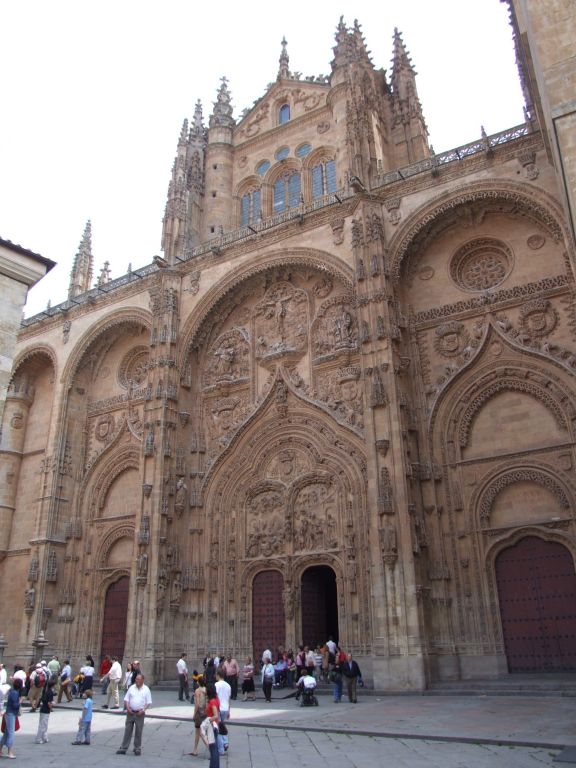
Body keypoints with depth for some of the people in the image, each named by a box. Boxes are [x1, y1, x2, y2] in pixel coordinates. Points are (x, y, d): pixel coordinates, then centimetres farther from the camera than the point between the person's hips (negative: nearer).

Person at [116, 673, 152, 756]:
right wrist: (128, 708, -7)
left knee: (138, 732, 4)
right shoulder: (131, 688, 5)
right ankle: (123, 748, 10)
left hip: (140, 713, -2)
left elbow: (149, 702, 0)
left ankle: (137, 748, 16)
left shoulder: (146, 689, 0)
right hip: (130, 712, 2)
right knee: (127, 730, 4)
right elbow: (126, 699, 7)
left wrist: (143, 710, -12)